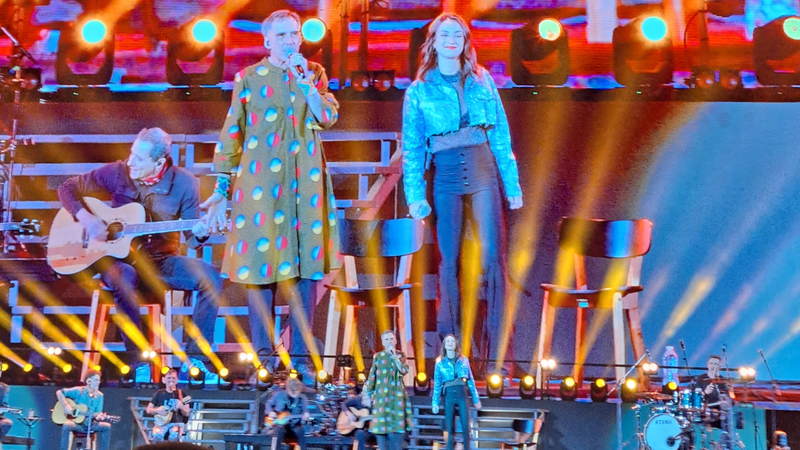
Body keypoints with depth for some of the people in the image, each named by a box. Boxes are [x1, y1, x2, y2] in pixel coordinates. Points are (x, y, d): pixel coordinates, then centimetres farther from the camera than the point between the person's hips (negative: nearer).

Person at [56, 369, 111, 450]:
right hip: (76, 423, -3)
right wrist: (66, 405, -16)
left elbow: (97, 414, 2)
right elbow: (59, 392, -4)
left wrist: (99, 417, -23)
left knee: (107, 426, -22)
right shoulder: (78, 391, -6)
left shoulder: (99, 396, 3)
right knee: (67, 425, -37)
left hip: (90, 424, 3)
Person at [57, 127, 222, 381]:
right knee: (124, 278, -38)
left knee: (210, 278, -24)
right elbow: (68, 188, 2)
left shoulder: (183, 183, -6)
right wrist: (86, 218, -15)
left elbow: (191, 238, -3)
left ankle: (193, 360, -17)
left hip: (161, 261, 1)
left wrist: (198, 235, -27)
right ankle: (138, 363, -26)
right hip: (118, 258, -1)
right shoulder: (117, 173, -5)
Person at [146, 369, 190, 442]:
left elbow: (187, 414, 2)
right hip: (162, 423, 1)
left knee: (174, 435, -36)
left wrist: (181, 407, -20)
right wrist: (157, 410, -10)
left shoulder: (181, 393, 4)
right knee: (157, 434, -34)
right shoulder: (159, 393, 7)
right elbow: (148, 410, 11)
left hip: (177, 423, -1)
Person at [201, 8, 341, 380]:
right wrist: (222, 188, 2)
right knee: (261, 263, 0)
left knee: (307, 263, 2)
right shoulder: (249, 78, 5)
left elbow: (328, 117, -4)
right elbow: (231, 135, 5)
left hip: (307, 182, 2)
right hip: (262, 182, -2)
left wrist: (304, 81, -10)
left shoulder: (314, 74, 11)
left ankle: (301, 354, 11)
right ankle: (262, 355, 11)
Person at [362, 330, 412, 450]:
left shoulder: (400, 356, 8)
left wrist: (394, 356, -9)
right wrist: (367, 394, 2)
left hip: (397, 395, 0)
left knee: (397, 425, -4)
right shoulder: (378, 356, 8)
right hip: (381, 395, 0)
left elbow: (404, 371, -10)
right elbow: (372, 377, 7)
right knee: (381, 424, -5)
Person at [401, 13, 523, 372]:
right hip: (445, 178, -1)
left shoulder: (482, 81, 11)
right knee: (449, 261, 1)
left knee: (492, 256, -5)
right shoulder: (419, 90, 6)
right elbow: (411, 148, 4)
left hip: (483, 174, 1)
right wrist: (415, 195, -4)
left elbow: (501, 136, 10)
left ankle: (496, 350, 0)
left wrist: (512, 184, 6)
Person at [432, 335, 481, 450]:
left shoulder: (464, 360, 8)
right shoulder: (440, 362, 6)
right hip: (449, 396, 0)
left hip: (462, 394, 0)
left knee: (465, 426, -4)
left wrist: (476, 399, 8)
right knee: (450, 427, 1)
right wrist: (435, 403, 2)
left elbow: (470, 380, 10)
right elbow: (437, 384, 6)